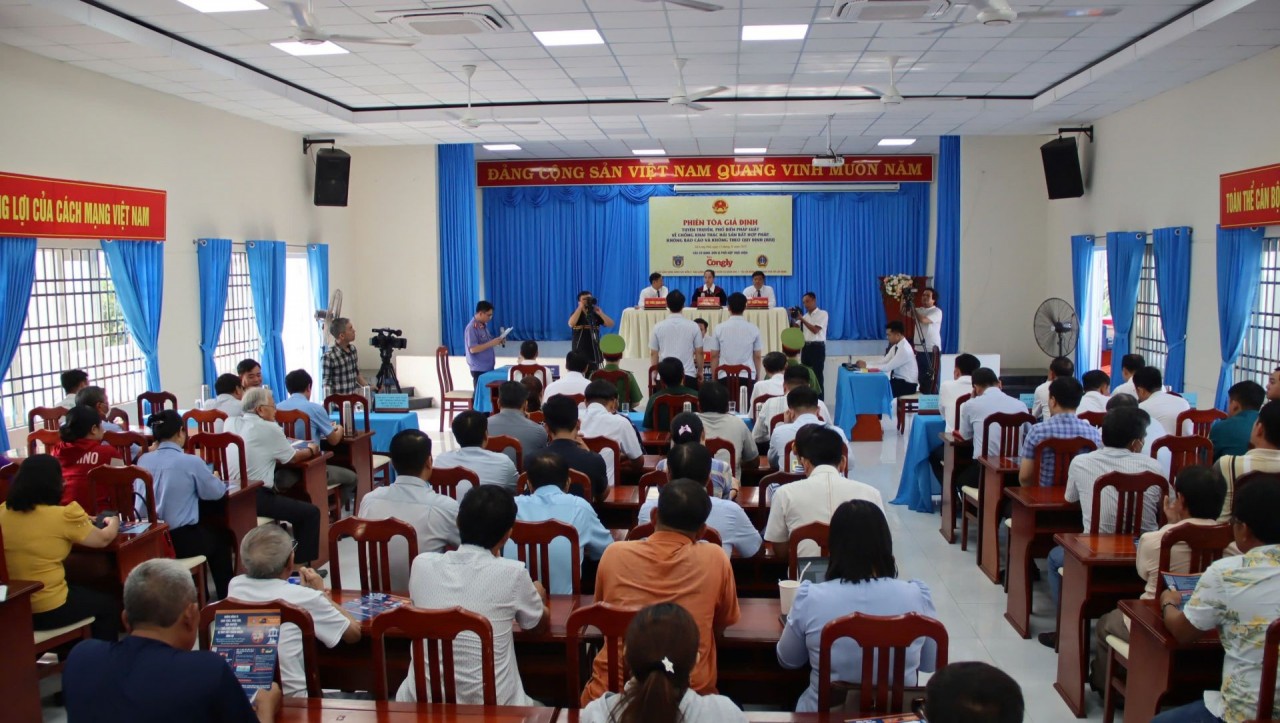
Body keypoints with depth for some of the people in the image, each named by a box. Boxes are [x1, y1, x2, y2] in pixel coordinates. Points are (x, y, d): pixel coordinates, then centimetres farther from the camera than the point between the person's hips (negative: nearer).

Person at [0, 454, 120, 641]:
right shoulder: (61, 516, -20)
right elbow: (103, 539, -4)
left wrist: (80, 521, 20)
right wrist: (113, 523, 17)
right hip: (48, 610, -6)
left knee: (83, 593, 34)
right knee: (107, 606, 21)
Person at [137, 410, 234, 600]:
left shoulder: (143, 460, -1)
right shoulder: (191, 462, -15)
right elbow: (216, 493, -2)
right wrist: (214, 479, 20)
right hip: (182, 540, -5)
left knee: (205, 532, 32)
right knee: (221, 539, 25)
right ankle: (225, 597, 32)